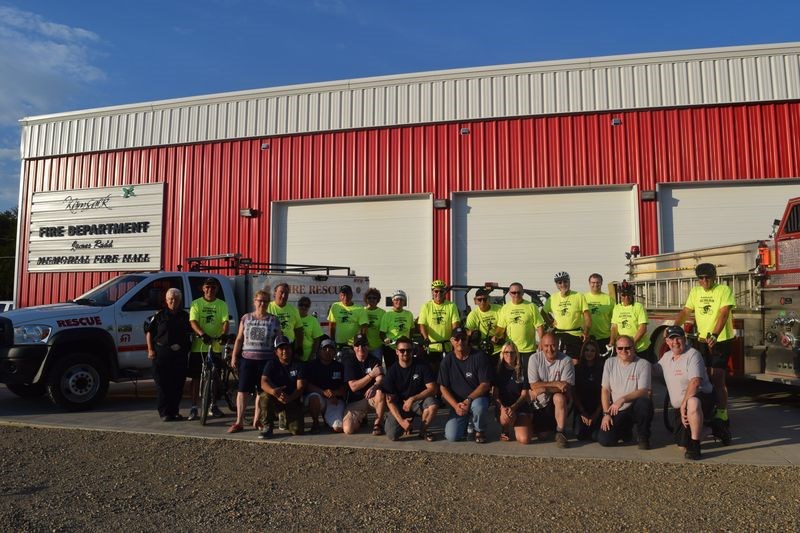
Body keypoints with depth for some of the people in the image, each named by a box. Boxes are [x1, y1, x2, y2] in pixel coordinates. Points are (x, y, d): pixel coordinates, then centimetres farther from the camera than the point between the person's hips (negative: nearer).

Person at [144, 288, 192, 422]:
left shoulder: (184, 316, 12)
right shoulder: (159, 315, 3)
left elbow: (189, 333, 21)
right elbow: (148, 331, 6)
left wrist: (186, 348, 12)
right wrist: (150, 349, -1)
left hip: (179, 354, 3)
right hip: (162, 354, -3)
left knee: (178, 384, 5)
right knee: (162, 384, -3)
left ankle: (174, 411, 16)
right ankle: (165, 413, 3)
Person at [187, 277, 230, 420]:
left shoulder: (222, 305, 6)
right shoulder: (196, 304, 3)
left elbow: (225, 322, -7)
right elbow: (193, 322, -11)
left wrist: (223, 334, -29)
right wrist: (202, 334, -30)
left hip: (216, 347, 1)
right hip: (198, 346, -1)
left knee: (215, 377, 8)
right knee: (196, 377, 3)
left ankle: (213, 406, 23)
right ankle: (194, 407, 11)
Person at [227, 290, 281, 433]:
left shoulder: (274, 320, 5)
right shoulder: (246, 318, 8)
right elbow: (239, 339, 10)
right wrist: (234, 356, 4)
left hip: (266, 360, -1)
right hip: (247, 359, 1)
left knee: (262, 391, 5)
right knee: (243, 390, -1)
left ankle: (257, 421, 17)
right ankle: (239, 422, 4)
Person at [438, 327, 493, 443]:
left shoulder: (479, 356, -9)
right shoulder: (447, 361, 0)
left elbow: (485, 384, -12)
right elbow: (443, 387, -1)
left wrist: (469, 400, -24)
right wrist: (456, 405, -15)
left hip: (477, 398, -2)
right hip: (457, 402, 2)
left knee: (478, 406, -39)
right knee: (451, 437, -16)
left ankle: (480, 431, -4)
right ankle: (465, 422, 20)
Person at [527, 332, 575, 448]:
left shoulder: (566, 360, -11)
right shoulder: (534, 358, -8)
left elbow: (567, 388, -19)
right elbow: (534, 385, -13)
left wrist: (544, 388, -27)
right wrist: (556, 384, -21)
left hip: (558, 403, -2)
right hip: (539, 405, 2)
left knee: (559, 397, -36)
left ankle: (560, 433, -19)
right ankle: (551, 426, 27)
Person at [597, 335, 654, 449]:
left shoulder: (643, 364, -6)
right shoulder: (610, 363, 4)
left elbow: (643, 391, -15)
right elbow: (605, 390, 4)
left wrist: (623, 399, -29)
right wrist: (606, 413, -4)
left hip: (636, 408, -2)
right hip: (616, 411, 2)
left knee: (644, 403, -37)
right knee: (604, 440, -16)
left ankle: (643, 437, -9)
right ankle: (625, 430, 19)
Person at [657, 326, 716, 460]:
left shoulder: (692, 354, -13)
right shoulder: (666, 357, 10)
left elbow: (695, 381, -24)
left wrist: (684, 404, -27)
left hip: (702, 397, -7)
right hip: (679, 408, 7)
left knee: (693, 402, -43)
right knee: (682, 445, 1)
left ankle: (695, 447, -32)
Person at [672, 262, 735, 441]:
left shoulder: (724, 290, -11)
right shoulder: (695, 291, 6)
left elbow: (723, 314, -23)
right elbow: (685, 312, 3)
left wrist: (715, 335, -37)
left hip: (721, 340, -6)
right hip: (703, 340, 6)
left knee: (717, 378, -12)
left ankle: (721, 417, -10)